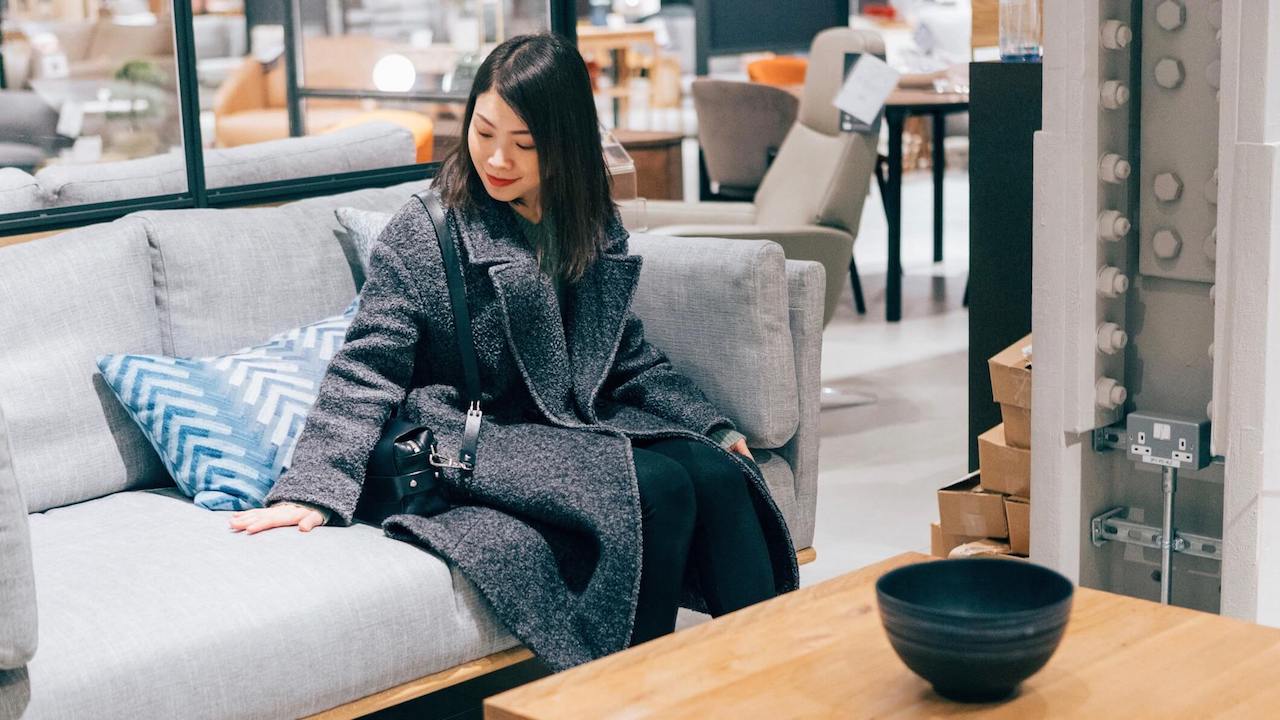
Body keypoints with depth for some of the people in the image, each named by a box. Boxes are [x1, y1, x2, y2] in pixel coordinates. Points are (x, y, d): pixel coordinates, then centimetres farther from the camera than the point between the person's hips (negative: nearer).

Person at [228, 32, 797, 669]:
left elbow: (630, 359, 20)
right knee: (658, 489, -28)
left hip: (585, 427, 6)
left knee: (719, 474, -21)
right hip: (476, 444, -6)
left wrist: (713, 427, 9)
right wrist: (312, 489, -21)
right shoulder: (425, 230, -6)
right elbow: (367, 371, -11)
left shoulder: (596, 227, 10)